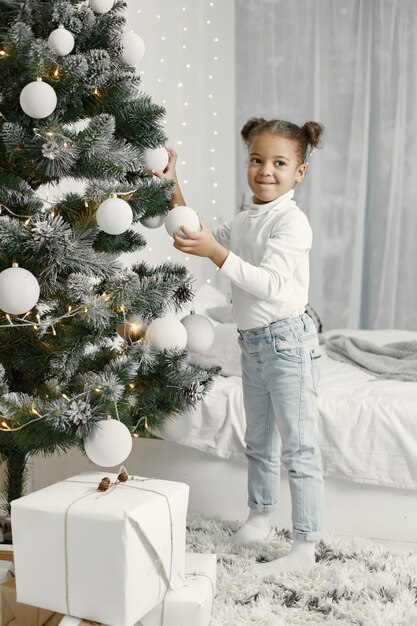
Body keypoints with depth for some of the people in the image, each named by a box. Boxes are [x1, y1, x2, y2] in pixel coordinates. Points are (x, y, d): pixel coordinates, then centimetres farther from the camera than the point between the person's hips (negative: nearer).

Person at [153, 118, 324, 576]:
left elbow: (269, 283, -27)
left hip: (287, 338, -9)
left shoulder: (292, 222, -16)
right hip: (252, 340, 9)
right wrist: (174, 190, 14)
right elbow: (206, 240, 22)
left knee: (298, 447, -3)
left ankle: (305, 547, 4)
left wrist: (215, 251, -37)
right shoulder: (244, 220, 11)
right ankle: (259, 517, 36)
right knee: (259, 440, 20)